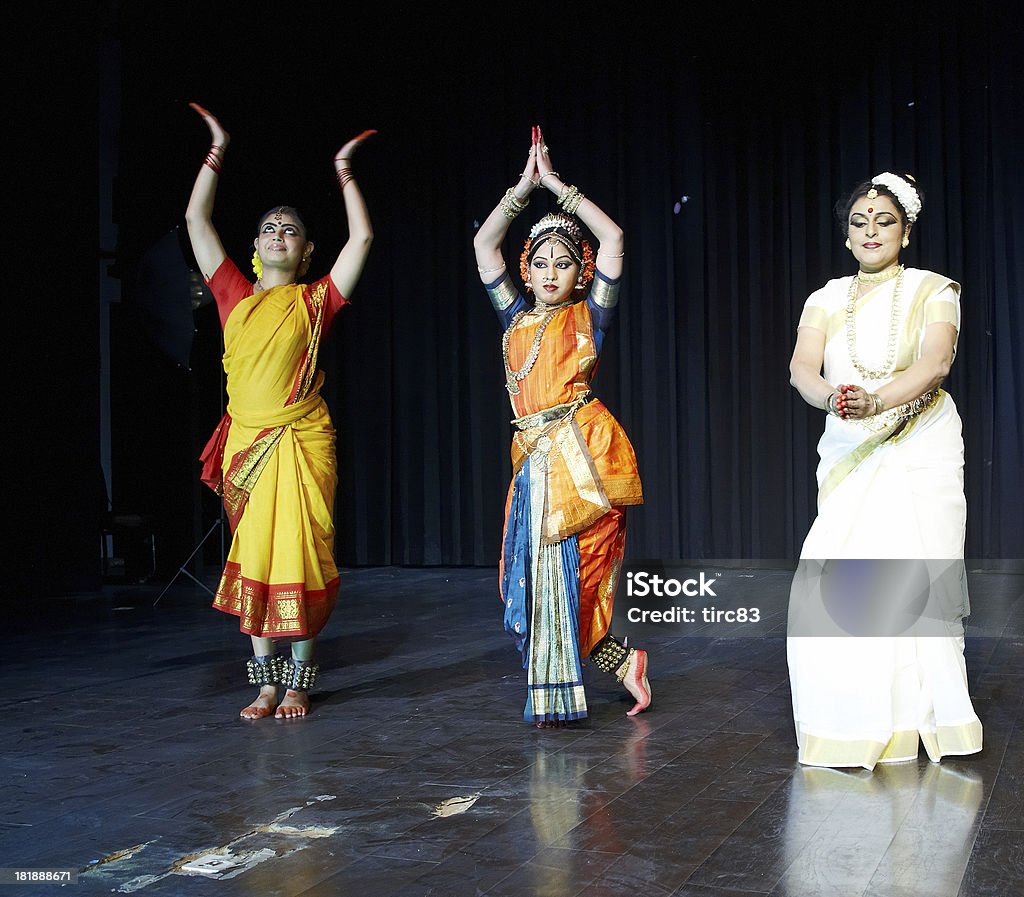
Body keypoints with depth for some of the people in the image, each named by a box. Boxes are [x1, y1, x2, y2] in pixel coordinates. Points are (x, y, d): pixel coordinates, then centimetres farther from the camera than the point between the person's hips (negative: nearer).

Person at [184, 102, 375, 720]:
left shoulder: (316, 299, 5)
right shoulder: (236, 296, 11)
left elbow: (362, 236, 0)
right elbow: (196, 219, 12)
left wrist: (344, 171, 7)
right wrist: (218, 152, 15)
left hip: (302, 442, -2)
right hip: (245, 440, 3)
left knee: (301, 557, -1)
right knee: (252, 558, 5)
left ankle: (299, 680, 10)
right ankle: (265, 680, 14)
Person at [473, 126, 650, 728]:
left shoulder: (588, 316, 5)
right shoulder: (517, 318, 17)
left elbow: (613, 238, -3)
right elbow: (484, 246, 16)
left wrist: (556, 183, 2)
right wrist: (524, 186, 12)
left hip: (581, 449, -5)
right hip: (536, 456, 6)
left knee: (560, 566, -5)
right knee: (538, 573, 4)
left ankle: (554, 698, 8)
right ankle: (623, 662, 16)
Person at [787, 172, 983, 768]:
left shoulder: (933, 290, 3)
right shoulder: (827, 299, 11)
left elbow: (936, 362, -15)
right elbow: (802, 367, -6)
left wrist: (877, 401, -33)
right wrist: (832, 398, -30)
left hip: (921, 448, -2)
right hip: (848, 452, 2)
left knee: (915, 576, -9)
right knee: (841, 582, -8)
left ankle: (923, 717, 2)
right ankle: (862, 723, 0)